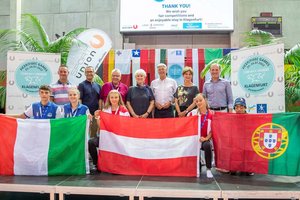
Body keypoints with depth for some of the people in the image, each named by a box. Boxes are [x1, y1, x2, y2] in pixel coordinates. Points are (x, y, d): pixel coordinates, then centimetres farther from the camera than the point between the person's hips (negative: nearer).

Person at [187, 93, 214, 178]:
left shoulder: (211, 114, 0)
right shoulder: (192, 113, 4)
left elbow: (212, 130, 2)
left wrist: (206, 138, -12)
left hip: (206, 139, -2)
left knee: (207, 145, -33)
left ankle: (208, 169, -19)